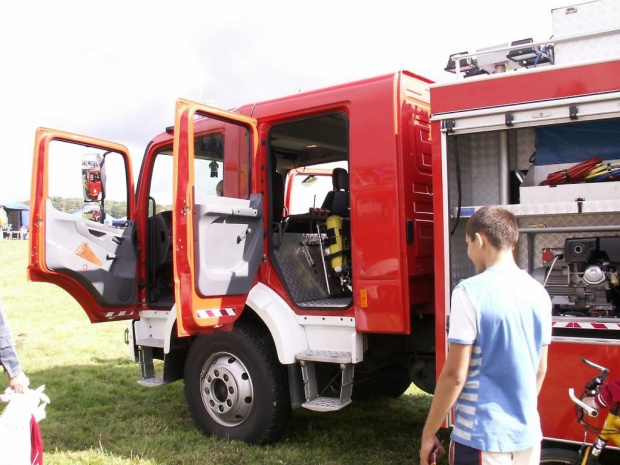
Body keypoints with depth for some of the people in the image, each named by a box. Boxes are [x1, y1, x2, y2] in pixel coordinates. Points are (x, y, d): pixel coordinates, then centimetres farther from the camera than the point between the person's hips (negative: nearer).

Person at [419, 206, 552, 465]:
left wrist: (428, 433, -7)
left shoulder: (471, 291, -18)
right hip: (528, 434, 6)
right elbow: (540, 370, 11)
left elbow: (454, 375, -18)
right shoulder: (539, 293, 2)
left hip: (482, 437, -6)